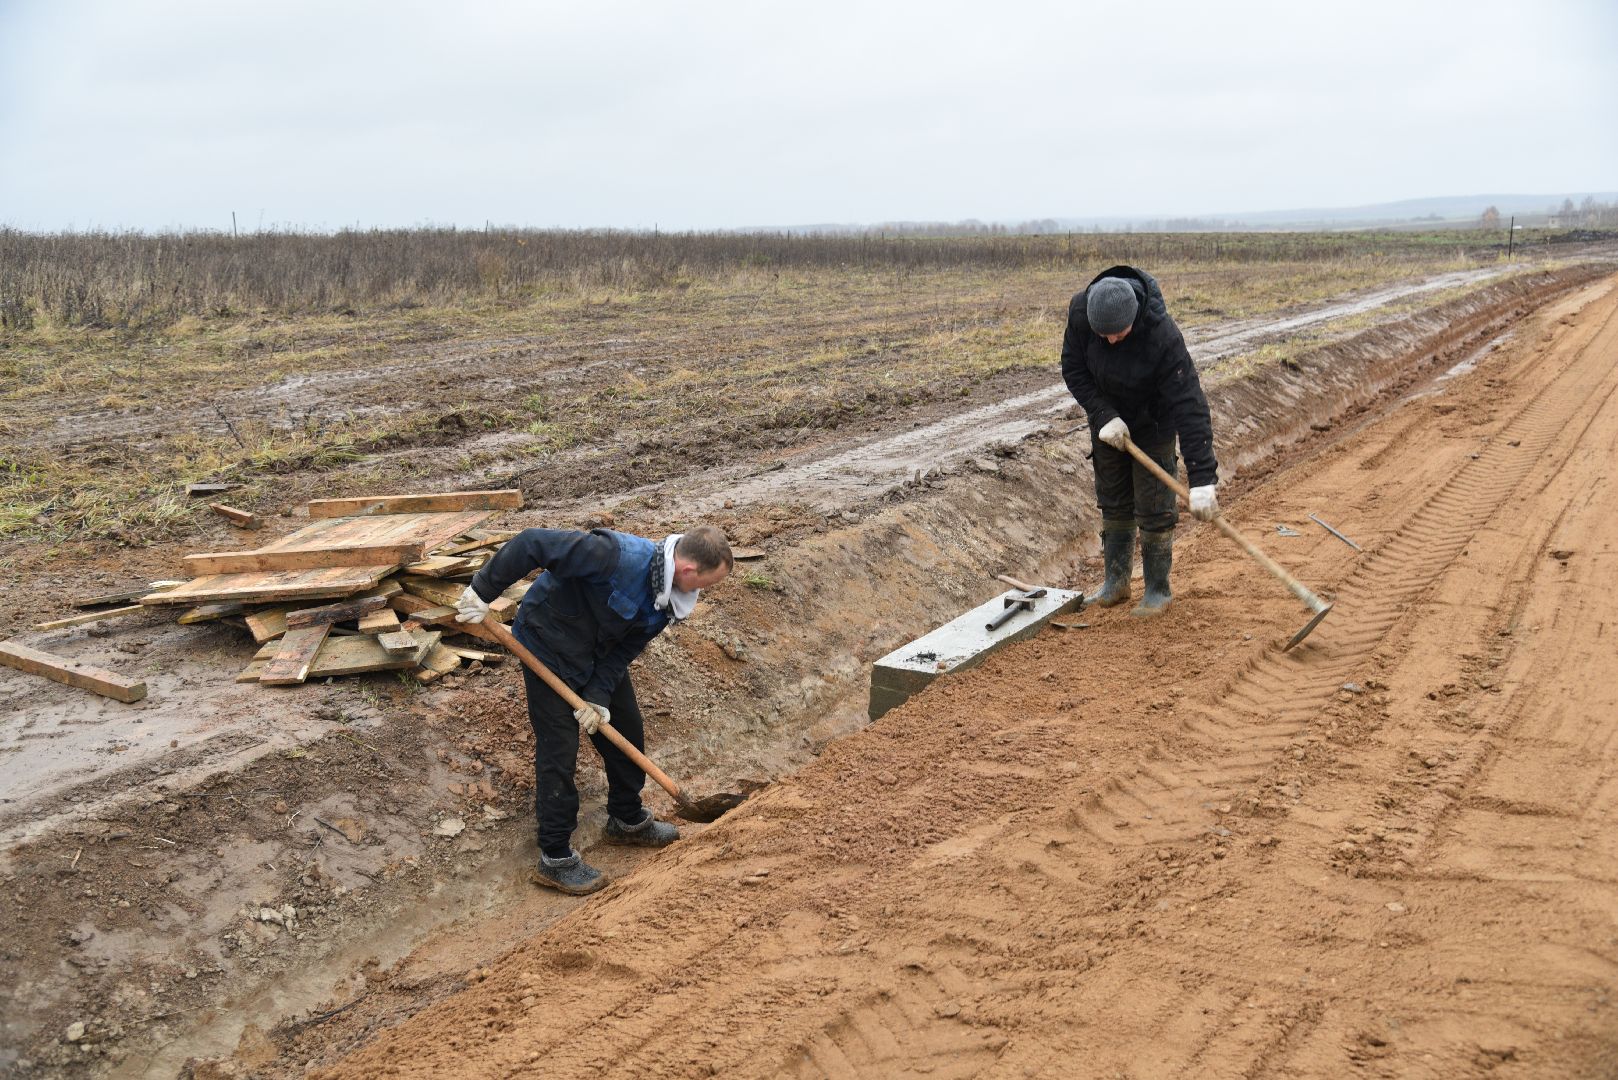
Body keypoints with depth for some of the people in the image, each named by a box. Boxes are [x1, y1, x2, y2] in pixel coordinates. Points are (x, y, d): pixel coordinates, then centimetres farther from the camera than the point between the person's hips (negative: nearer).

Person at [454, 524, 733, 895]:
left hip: (600, 654, 8)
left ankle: (628, 820, 37)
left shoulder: (668, 599, -12)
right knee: (559, 750, -4)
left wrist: (599, 696, -17)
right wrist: (483, 593, -31)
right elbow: (532, 543, -37)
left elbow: (625, 648, -6)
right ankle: (555, 857, 8)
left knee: (627, 730, 16)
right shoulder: (618, 556, -39)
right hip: (550, 648, -8)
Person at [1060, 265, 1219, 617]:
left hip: (1152, 423, -4)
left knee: (1154, 509, -3)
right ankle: (1115, 582, 25)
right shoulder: (1080, 311, -25)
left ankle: (1158, 590, 11)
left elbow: (1188, 406, -38)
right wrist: (1103, 416, -25)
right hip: (1107, 420, 4)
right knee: (1112, 503, 12)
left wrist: (1202, 479, -42)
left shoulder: (1163, 337, -36)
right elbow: (1073, 368, -12)